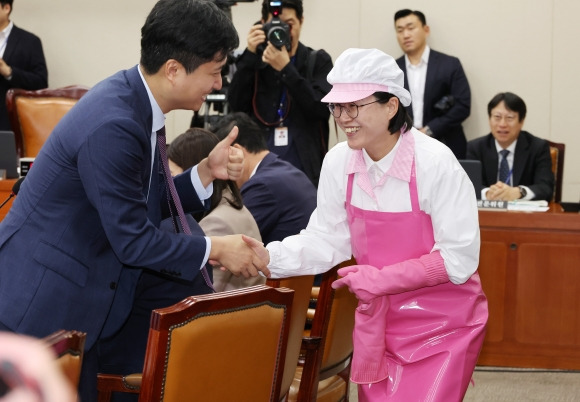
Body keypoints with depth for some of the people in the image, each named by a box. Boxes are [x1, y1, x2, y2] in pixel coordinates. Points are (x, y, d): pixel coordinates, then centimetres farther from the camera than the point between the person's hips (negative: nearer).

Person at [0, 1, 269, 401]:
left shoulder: (133, 99, 3)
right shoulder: (112, 126, -26)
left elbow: (150, 202, 13)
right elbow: (133, 240, -21)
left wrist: (207, 172, -2)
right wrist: (215, 249, -11)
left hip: (74, 302, 9)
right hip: (40, 305, -9)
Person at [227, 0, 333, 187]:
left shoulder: (318, 61, 5)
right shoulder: (256, 62, 9)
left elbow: (322, 109, -10)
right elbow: (236, 106, -4)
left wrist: (286, 69, -17)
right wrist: (250, 54, -11)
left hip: (305, 172, -1)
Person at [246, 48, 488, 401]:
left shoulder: (435, 163, -20)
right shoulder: (339, 163, -5)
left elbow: (458, 259, -18)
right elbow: (326, 240, 3)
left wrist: (381, 279, -21)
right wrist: (267, 258, -14)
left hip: (442, 326, -5)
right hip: (378, 322, 5)